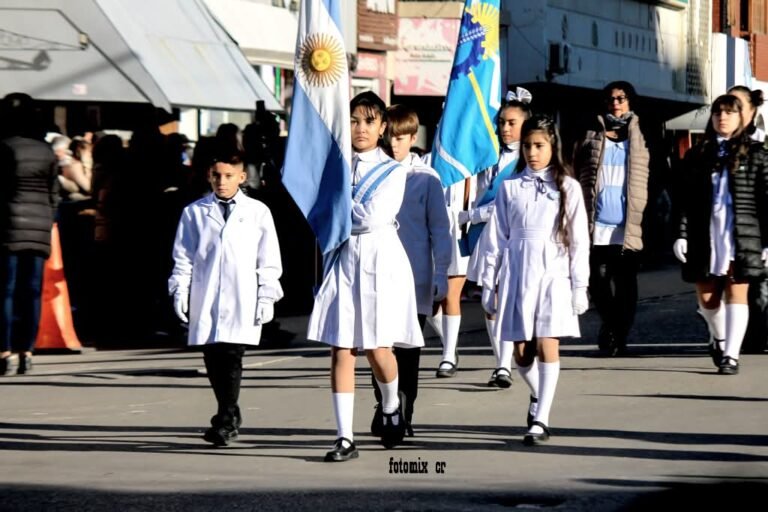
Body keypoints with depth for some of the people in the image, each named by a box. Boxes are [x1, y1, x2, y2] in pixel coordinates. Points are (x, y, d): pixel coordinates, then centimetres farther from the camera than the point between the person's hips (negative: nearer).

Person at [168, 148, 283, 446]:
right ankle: (229, 415, 16)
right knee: (212, 357, 2)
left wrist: (266, 298, 3)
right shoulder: (194, 213, 10)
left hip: (242, 301, -2)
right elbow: (184, 257, 11)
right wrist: (180, 291, 0)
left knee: (231, 356, -11)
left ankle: (226, 421, -11)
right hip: (205, 300, 2)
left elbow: (268, 261, 9)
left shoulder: (257, 213, 8)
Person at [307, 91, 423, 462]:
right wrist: (357, 215, -6)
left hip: (380, 260, -2)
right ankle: (345, 438, -1)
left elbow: (373, 217, -12)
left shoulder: (393, 171, 1)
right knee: (341, 350, -3)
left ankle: (392, 405, 29)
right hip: (343, 259, 3)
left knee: (377, 349, -4)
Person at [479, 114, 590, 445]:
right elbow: (496, 238, 8)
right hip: (517, 274, 2)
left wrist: (580, 287, 0)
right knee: (520, 352, 4)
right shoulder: (509, 187, 7)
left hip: (553, 275, -2)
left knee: (547, 347, -10)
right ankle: (537, 395, 33)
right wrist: (489, 284, 5)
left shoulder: (567, 188, 4)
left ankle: (541, 421, -8)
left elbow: (579, 240, 3)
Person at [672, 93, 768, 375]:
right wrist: (682, 234, -3)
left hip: (742, 234, -2)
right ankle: (718, 337, 35)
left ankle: (731, 355, -3)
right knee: (707, 298, 7)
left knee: (736, 293, -5)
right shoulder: (697, 155, 11)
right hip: (705, 234, 3)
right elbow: (686, 200, 8)